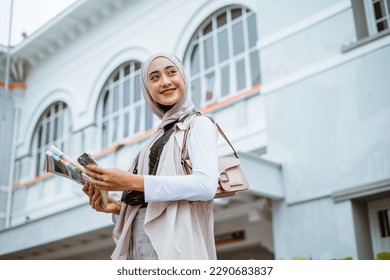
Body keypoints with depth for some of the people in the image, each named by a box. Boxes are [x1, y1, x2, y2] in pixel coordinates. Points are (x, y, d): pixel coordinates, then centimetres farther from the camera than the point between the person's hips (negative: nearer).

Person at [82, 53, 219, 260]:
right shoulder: (156, 138, 20)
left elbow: (206, 185, -15)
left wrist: (132, 181, -15)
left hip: (174, 242, -6)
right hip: (140, 245, 6)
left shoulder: (198, 124, 2)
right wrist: (118, 207, 0)